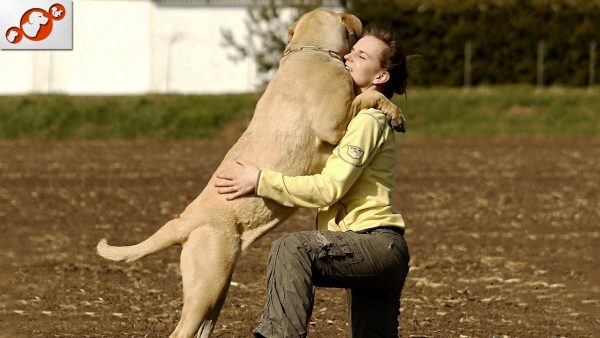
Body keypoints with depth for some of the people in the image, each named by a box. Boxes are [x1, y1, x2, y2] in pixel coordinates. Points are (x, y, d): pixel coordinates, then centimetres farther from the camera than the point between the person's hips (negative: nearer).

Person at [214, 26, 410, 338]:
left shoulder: (367, 121, -9)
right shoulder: (348, 116, 22)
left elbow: (329, 189, -19)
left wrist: (262, 182, -18)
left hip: (376, 242, -11)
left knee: (293, 249, -33)